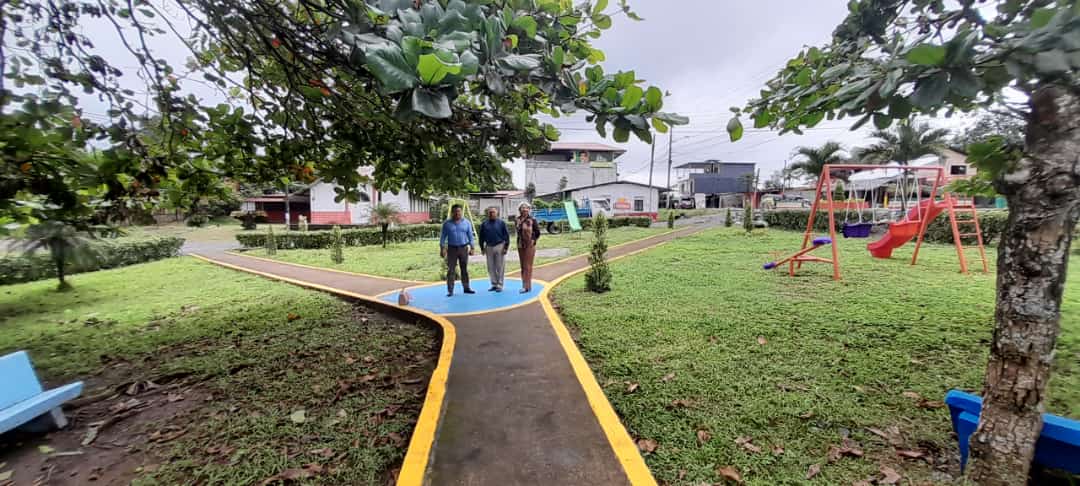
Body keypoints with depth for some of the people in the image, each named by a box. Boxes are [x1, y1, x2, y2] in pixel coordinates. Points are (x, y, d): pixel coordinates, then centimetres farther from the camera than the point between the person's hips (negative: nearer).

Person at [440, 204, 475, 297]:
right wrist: (442, 248, -5)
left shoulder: (467, 222, 3)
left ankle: (466, 288, 19)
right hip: (452, 249, -1)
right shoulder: (447, 223, 1)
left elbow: (470, 236, 5)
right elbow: (443, 236, 2)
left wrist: (471, 248, 1)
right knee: (451, 270, -2)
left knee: (464, 269, 9)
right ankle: (450, 290, 2)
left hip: (464, 248, 1)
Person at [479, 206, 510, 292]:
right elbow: (481, 237, 12)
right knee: (491, 267, 8)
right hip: (489, 247, 3)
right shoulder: (484, 224, 7)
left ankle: (499, 285, 7)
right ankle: (494, 284, 18)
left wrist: (506, 247, -7)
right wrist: (482, 248, 8)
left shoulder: (501, 223, -1)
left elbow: (507, 235, -1)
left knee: (500, 267, 0)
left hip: (499, 246, -3)